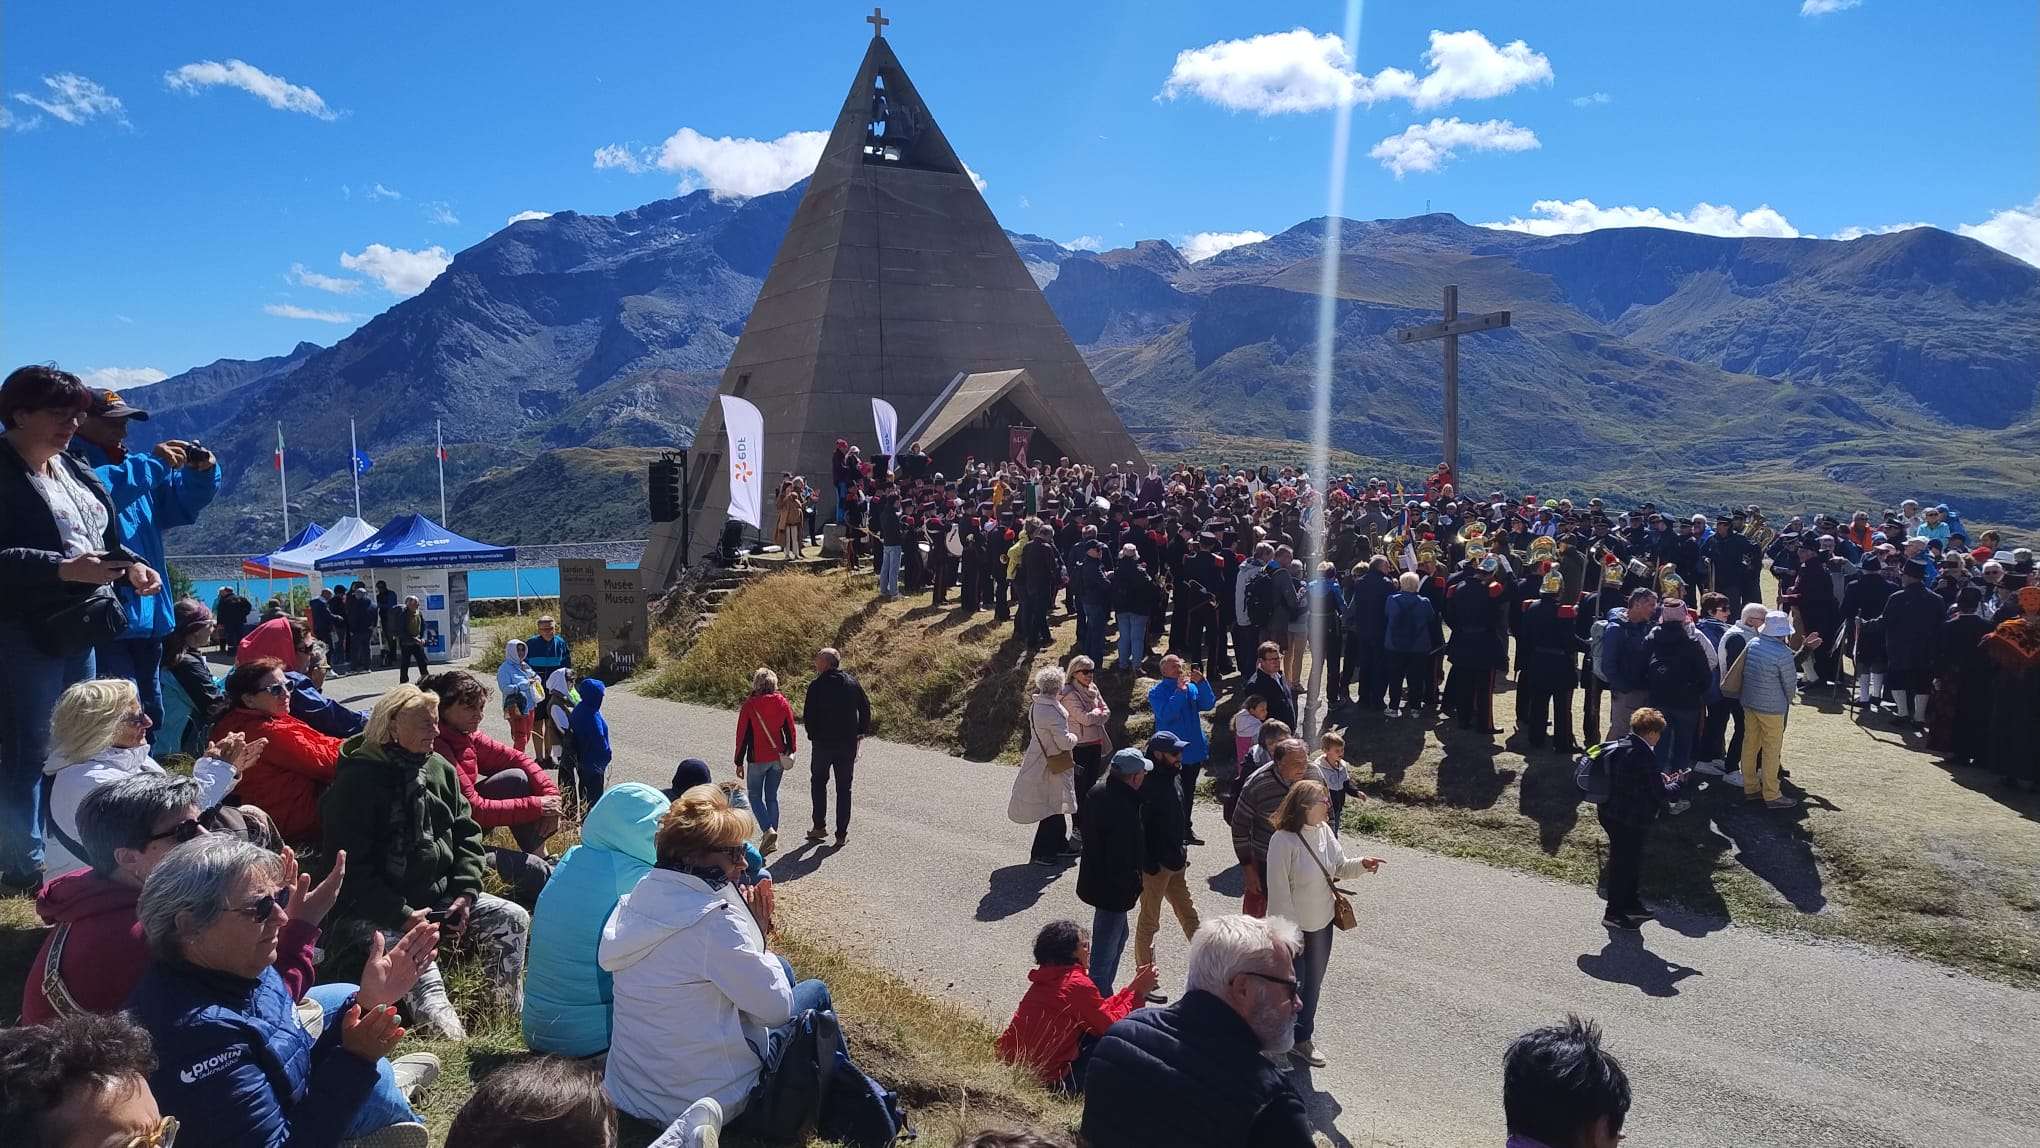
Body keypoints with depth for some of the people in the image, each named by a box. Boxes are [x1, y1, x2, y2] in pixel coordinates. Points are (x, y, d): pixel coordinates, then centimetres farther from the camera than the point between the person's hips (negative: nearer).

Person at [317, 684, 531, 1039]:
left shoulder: (440, 769, 9)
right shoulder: (357, 779, -11)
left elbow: (466, 833, 12)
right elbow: (350, 867, -14)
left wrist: (465, 893, -3)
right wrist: (402, 916, -20)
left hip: (440, 894, 7)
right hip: (379, 912, -7)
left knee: (513, 917, -7)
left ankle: (508, 1017, 2)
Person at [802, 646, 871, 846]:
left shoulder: (816, 686, -10)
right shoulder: (852, 683, 2)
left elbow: (808, 716, -10)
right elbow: (865, 707, 6)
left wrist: (813, 735, 5)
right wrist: (862, 732, 15)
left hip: (822, 743, -3)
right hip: (848, 743, 3)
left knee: (818, 783, 17)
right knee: (844, 788, 9)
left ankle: (819, 826, 13)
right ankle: (841, 833, 8)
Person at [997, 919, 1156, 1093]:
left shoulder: (1046, 978, 12)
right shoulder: (1078, 984, -16)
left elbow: (1101, 1009, 16)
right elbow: (1113, 1025, -9)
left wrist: (1133, 986, 14)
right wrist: (1138, 992, 0)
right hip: (1050, 1078, -9)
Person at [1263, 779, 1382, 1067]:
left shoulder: (1324, 830, -6)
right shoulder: (1283, 841, -26)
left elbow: (1338, 867, 8)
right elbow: (1279, 891, -22)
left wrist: (1360, 865, -13)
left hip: (1322, 924, 7)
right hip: (1295, 927, -7)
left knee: (1312, 982, 19)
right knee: (1291, 984, 10)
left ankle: (1301, 1038, 37)